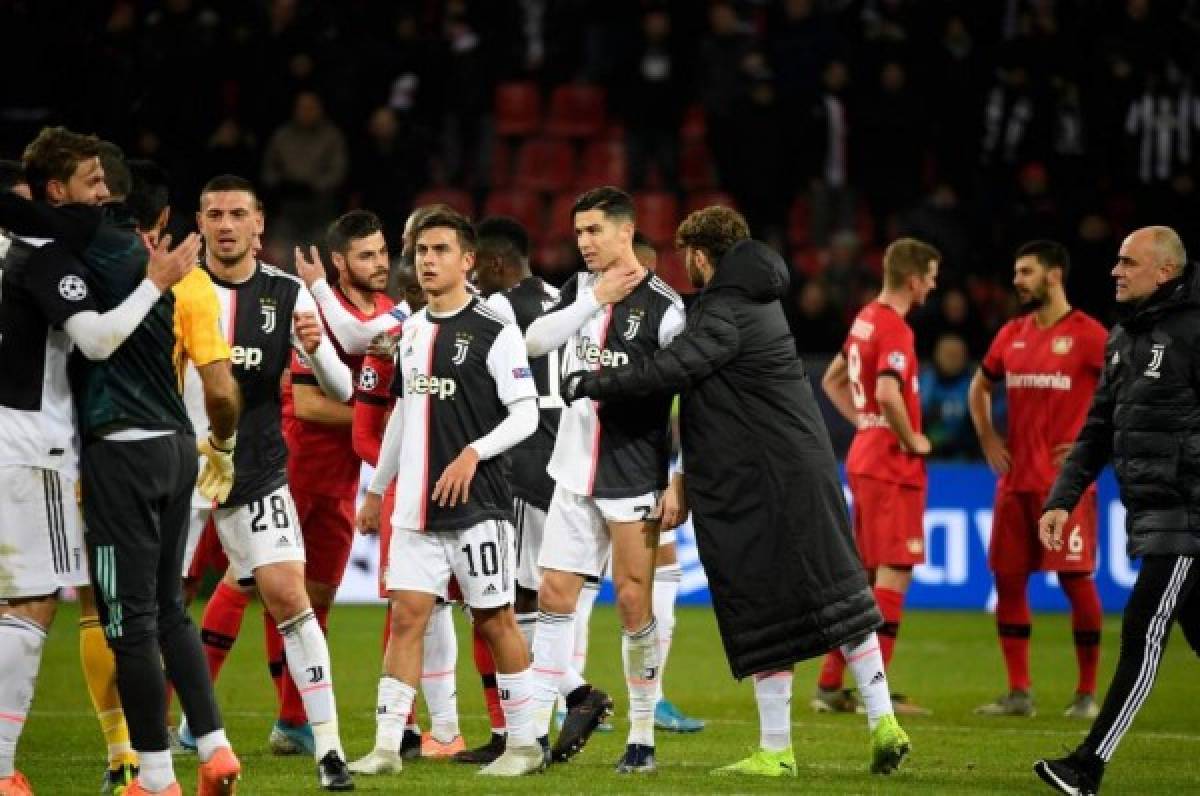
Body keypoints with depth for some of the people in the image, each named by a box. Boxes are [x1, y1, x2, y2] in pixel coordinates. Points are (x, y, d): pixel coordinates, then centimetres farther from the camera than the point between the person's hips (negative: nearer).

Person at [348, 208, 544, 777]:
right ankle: (386, 746, -2)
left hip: (478, 506, -6)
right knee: (406, 616, 0)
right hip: (416, 508, 6)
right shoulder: (412, 331, 13)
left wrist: (473, 454, -23)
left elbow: (526, 414, -10)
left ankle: (524, 742, 11)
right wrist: (376, 489, 24)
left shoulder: (493, 333, -7)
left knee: (493, 620, 1)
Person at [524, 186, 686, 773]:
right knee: (553, 594, 4)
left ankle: (642, 738, 7)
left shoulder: (663, 307, -10)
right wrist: (595, 301, -12)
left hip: (634, 478, -5)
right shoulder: (581, 288, 9)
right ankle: (536, 722, 16)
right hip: (575, 472, 5)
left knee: (634, 603, -2)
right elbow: (535, 341, -3)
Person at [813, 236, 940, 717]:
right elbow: (888, 393, -29)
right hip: (893, 466, -9)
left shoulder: (866, 319, 12)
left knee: (861, 573, 13)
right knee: (895, 570, -6)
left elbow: (832, 380, 24)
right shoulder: (895, 328, -16)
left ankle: (830, 685, 15)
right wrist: (911, 440, -15)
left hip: (864, 457, 9)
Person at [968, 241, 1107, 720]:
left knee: (1075, 579, -6)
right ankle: (1019, 693, 11)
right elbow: (979, 387, 28)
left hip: (1065, 481, -6)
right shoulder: (1011, 335, 12)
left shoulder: (1087, 334, -7)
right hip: (1015, 479, 6)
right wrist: (987, 438, 13)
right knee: (1008, 578, 4)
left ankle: (1086, 694, 1)